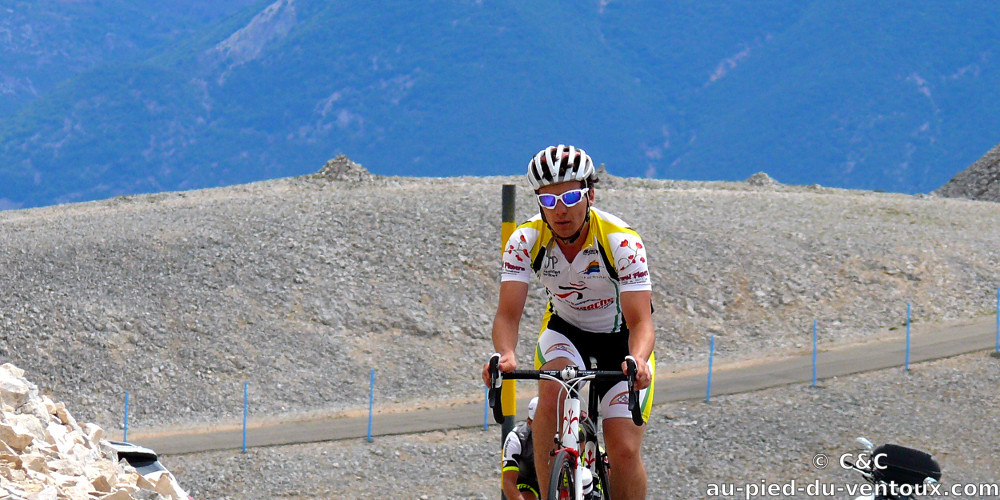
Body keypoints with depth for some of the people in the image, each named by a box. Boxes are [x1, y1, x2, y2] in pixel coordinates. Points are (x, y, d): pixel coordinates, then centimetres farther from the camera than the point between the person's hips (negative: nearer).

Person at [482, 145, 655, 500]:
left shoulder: (622, 241, -28)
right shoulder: (526, 240, -21)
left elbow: (641, 322, -33)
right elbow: (508, 313, -25)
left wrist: (637, 361, -55)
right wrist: (505, 355, -47)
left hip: (622, 339, -2)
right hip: (566, 331, 2)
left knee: (624, 451, -15)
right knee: (553, 391, -32)